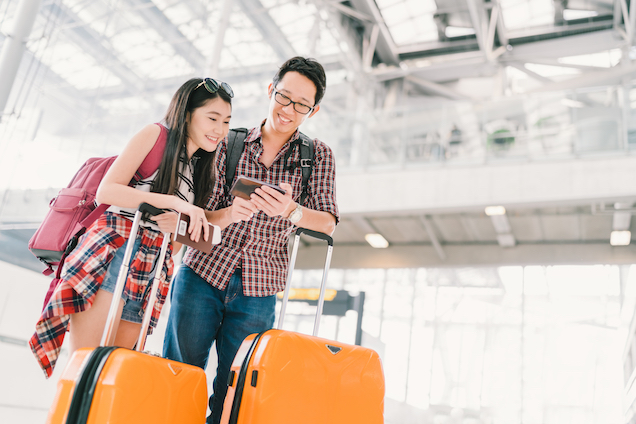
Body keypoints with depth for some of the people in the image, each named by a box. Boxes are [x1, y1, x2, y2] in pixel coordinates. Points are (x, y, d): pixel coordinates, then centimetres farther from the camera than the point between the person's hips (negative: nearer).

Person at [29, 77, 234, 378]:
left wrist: (179, 224, -3)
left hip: (152, 269, 6)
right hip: (112, 250, -6)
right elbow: (106, 191, -10)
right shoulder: (156, 134, 0)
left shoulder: (202, 167, 19)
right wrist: (174, 202, -18)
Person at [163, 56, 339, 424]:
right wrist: (230, 213, -21)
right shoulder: (230, 143, 5)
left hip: (257, 293, 0)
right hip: (202, 274, 0)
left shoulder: (319, 156, 6)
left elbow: (328, 223, -4)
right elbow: (203, 215, 2)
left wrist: (289, 210, -24)